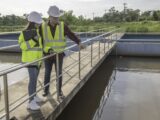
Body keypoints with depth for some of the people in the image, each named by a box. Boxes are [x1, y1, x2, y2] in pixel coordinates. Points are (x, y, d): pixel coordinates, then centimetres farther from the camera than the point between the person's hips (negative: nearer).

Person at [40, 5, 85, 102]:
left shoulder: (62, 26, -7)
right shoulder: (43, 27, -7)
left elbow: (71, 35, -13)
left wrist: (79, 43, -27)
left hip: (59, 54, 0)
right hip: (48, 54, 1)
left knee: (59, 74, 6)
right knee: (47, 73, 13)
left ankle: (59, 92, 21)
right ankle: (46, 90, 33)